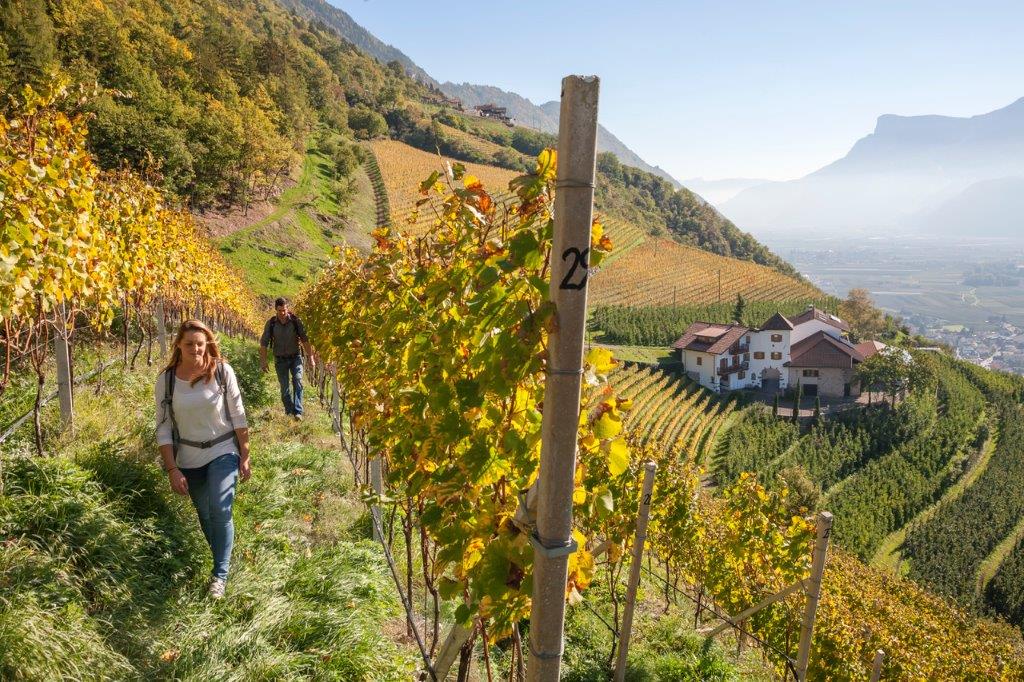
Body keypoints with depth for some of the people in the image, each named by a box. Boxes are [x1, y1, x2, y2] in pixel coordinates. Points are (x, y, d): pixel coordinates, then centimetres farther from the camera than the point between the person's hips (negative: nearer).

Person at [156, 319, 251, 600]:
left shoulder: (222, 371, -11)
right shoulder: (167, 379, -8)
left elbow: (238, 416, -4)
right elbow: (163, 428, -4)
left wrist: (245, 457, -2)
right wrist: (172, 470, -8)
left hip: (223, 452, -2)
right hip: (189, 459, 2)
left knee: (220, 510, -17)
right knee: (204, 515, 14)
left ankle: (220, 574, -2)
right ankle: (221, 559, 38)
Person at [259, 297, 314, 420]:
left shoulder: (295, 321, -8)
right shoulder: (271, 324, -6)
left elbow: (305, 340, -4)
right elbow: (263, 343, 1)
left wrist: (310, 357, -7)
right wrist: (263, 361, -3)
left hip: (295, 357, -1)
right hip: (280, 360, 1)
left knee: (297, 380, -20)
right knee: (285, 387, 4)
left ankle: (297, 411, -22)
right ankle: (289, 411, 22)